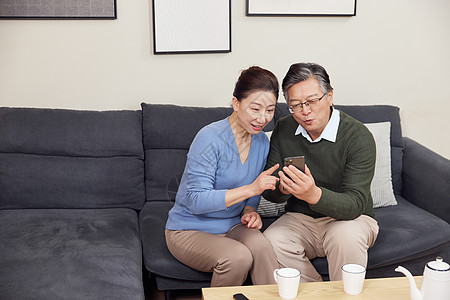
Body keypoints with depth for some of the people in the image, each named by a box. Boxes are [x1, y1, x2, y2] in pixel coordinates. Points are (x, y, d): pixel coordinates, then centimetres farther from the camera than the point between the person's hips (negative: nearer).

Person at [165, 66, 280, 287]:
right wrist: (250, 189, -32)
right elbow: (197, 201, -25)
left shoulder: (261, 141, 1)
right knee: (238, 257, -30)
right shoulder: (210, 138, -21)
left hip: (231, 226, 5)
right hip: (189, 231, -5)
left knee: (261, 246, -28)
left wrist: (249, 211, -8)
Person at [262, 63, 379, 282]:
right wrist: (283, 188, -26)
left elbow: (355, 204, -24)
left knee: (345, 237, -36)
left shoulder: (359, 137, -17)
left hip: (350, 217, -3)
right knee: (270, 241, -26)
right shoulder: (283, 130, -2)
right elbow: (269, 191, -1)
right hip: (300, 219, 4)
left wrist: (314, 194, -44)